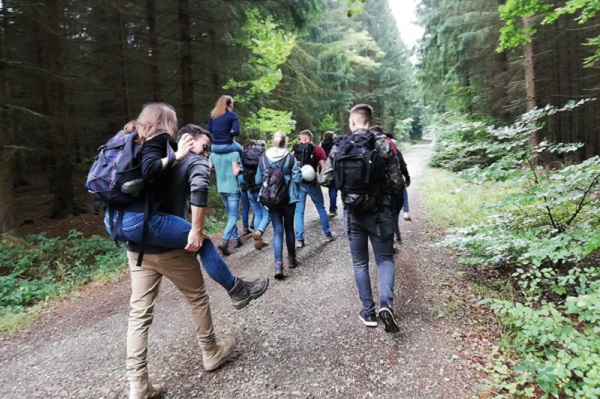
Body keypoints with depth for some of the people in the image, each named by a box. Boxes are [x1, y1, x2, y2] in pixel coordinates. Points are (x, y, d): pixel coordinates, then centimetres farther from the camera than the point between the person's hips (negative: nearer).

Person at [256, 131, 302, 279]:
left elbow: (258, 180, 3)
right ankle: (291, 259, 27)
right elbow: (297, 178, -10)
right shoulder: (290, 157, -6)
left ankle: (278, 264, -13)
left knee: (277, 230, 2)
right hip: (289, 198, -1)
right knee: (289, 228, 14)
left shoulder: (263, 158, -1)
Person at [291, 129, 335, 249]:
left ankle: (299, 240, 4)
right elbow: (324, 167, -6)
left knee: (299, 211, 6)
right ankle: (328, 234, 25)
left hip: (298, 183, 1)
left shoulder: (296, 149, 3)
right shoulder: (317, 149, -2)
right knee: (321, 208, 15)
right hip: (312, 183, -1)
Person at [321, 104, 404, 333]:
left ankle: (368, 312, 21)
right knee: (385, 259, 14)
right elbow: (397, 183, -6)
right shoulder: (384, 145, -6)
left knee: (360, 263, 15)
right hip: (379, 212, -1)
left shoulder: (339, 147, -4)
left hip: (352, 213, 1)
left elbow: (326, 180, -4)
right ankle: (386, 303, -6)